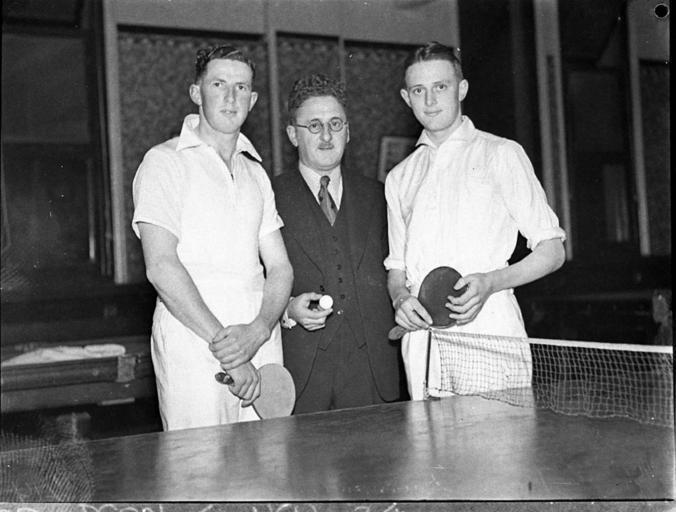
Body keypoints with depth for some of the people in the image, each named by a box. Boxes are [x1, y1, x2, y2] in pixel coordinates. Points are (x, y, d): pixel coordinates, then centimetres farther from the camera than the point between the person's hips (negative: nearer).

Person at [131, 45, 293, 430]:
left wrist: (258, 330, -7)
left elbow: (280, 268, 11)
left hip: (261, 349, 5)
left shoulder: (256, 173, 18)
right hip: (192, 347, -5)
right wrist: (221, 342, -14)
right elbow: (161, 267, -11)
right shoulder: (165, 162, 0)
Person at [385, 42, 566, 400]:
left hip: (487, 330, -3)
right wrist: (400, 298, -1)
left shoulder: (501, 154, 5)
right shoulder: (399, 177, 18)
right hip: (421, 334, 4)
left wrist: (490, 283, -14)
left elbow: (552, 252, 2)